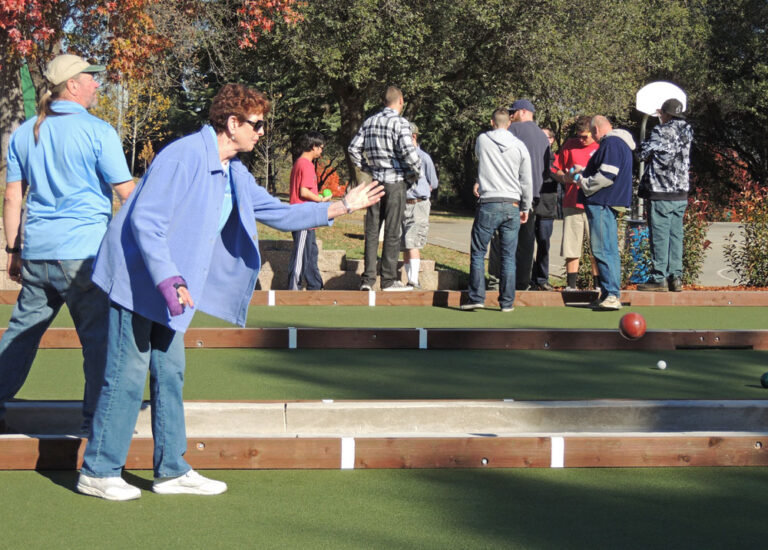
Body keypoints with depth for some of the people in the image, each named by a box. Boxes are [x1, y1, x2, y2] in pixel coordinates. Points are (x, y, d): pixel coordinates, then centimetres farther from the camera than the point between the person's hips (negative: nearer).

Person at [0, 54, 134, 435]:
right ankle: (96, 416, 2)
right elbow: (127, 193, -5)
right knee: (98, 335, 1)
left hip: (36, 251, 6)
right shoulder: (97, 131, -6)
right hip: (84, 252, -6)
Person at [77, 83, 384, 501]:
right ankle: (98, 472, 3)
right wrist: (168, 279, -29)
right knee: (128, 375, -6)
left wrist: (341, 207, 10)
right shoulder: (184, 156, -19)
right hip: (138, 280, -10)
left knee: (170, 373, 11)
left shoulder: (234, 173, 11)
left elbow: (276, 212, 17)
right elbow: (144, 220, -23)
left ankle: (171, 470, 18)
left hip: (168, 287, 10)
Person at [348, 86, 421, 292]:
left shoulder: (369, 122, 10)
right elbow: (408, 151, -20)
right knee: (392, 232, 0)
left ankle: (368, 278, 6)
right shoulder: (400, 123, -10)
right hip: (395, 182, -5)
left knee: (371, 231, 8)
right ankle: (389, 280, 2)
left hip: (375, 180, 5)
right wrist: (416, 172, -4)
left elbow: (353, 149, 10)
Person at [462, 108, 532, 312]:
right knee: (508, 256, 5)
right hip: (512, 206, 2)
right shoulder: (520, 146, 4)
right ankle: (507, 302, 5)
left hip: (488, 204, -2)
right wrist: (525, 208, 17)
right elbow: (527, 181, 7)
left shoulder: (482, 140, 0)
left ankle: (476, 297, -2)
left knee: (478, 252, 5)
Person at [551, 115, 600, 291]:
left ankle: (599, 285, 2)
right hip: (572, 203, 2)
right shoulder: (570, 145, 11)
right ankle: (571, 284, 7)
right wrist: (565, 178, -4)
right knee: (571, 247, 2)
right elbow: (555, 170, 16)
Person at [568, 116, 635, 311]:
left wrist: (581, 180, -9)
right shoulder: (620, 143, 20)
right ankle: (610, 294, 16)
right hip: (607, 204, 11)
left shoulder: (611, 144, -13)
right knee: (609, 250, 12)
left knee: (603, 250, -12)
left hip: (603, 204, -11)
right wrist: (581, 175, 21)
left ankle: (612, 295, -16)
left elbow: (606, 176, -21)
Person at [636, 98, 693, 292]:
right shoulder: (686, 133, 9)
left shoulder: (661, 132, -12)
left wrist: (644, 144, 10)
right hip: (681, 193, 7)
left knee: (659, 236, -3)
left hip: (661, 193, -7)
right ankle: (675, 277, 10)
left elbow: (644, 154, -13)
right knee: (676, 235, 10)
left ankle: (659, 278, -3)